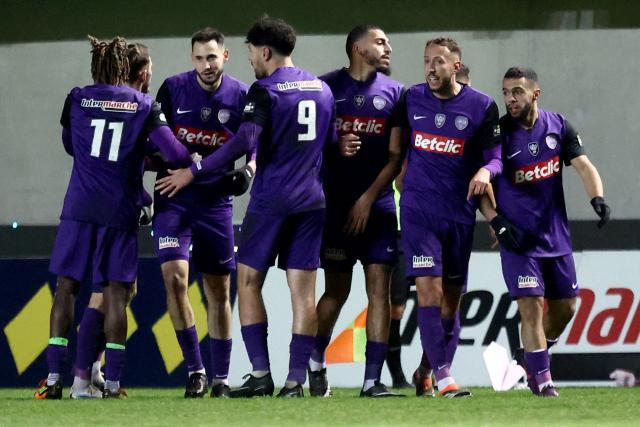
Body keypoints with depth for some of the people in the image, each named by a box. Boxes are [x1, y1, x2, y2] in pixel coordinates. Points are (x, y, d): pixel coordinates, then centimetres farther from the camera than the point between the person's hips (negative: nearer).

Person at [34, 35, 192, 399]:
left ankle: (54, 378, 0)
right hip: (121, 210, -1)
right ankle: (112, 382, -3)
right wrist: (192, 166, 12)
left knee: (67, 286, 6)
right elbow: (172, 150, -10)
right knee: (116, 291, 2)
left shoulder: (77, 100, 2)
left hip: (80, 208, 1)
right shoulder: (144, 105, -1)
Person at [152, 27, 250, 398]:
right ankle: (196, 370, -7)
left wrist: (248, 172, -13)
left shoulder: (241, 96, -2)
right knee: (175, 277, -17)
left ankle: (221, 377, 16)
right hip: (174, 197, -1)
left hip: (216, 201, 1)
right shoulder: (173, 89, -4)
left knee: (219, 290, 7)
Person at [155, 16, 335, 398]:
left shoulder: (265, 91, -9)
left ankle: (261, 374, -2)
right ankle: (296, 379, -2)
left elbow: (244, 142, -19)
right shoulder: (322, 89, 12)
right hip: (311, 201, 6)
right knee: (304, 290, 2)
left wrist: (194, 172, -13)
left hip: (271, 201, -5)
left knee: (249, 281, 5)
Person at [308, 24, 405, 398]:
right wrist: (335, 147, -16)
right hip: (336, 205, -2)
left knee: (380, 288, -5)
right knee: (337, 289, 3)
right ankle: (316, 361, 26)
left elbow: (396, 156, 3)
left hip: (378, 205, 2)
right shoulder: (327, 86, 2)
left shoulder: (394, 93, 6)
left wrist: (368, 199, -5)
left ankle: (373, 378, -4)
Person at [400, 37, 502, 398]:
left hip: (460, 213, 1)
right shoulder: (412, 99, 4)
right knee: (429, 289, -15)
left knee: (452, 298, 7)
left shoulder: (481, 106, -1)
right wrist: (402, 183, 9)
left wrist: (486, 170, -20)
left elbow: (496, 154, 0)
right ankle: (443, 375, -17)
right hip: (419, 211, -1)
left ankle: (426, 372, 21)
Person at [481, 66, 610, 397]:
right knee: (531, 306, -12)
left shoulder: (557, 126, 2)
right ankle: (542, 379, -6)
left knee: (565, 307, 11)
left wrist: (597, 198, -22)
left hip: (556, 234, 4)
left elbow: (582, 165, -3)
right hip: (518, 238, -4)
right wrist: (498, 224, -15)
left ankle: (533, 357, 33)